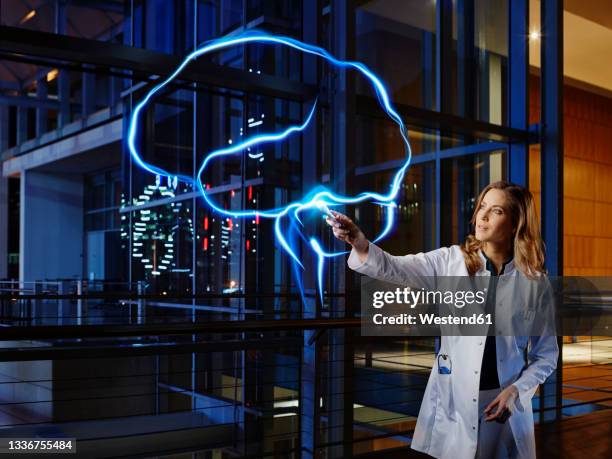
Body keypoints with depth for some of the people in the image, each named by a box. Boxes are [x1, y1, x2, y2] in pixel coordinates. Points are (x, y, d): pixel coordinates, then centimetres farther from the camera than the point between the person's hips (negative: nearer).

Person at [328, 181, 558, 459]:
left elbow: (546, 355, 4)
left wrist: (517, 390, -11)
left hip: (504, 405, 0)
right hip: (452, 403, 0)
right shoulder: (451, 261, -3)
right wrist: (359, 243, -36)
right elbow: (396, 269, -18)